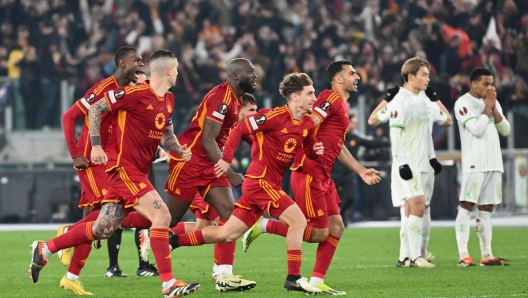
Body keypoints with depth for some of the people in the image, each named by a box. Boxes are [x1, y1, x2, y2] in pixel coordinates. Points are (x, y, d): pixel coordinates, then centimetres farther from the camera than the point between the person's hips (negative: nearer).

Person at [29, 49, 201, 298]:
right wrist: (96, 145, -16)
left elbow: (167, 134, 23)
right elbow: (95, 109, -10)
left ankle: (44, 250, 25)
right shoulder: (136, 93, -15)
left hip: (138, 172, 9)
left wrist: (179, 149, 1)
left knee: (102, 229, 10)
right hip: (123, 167, -9)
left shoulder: (168, 100, 11)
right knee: (162, 215, -17)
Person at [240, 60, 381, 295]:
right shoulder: (331, 98, -10)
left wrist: (360, 171, 29)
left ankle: (316, 282, 8)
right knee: (319, 233, -9)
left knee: (336, 228, 5)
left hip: (323, 177, 10)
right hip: (309, 175, -10)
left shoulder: (342, 106, 20)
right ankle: (263, 226, 2)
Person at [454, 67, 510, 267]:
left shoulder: (493, 103, 16)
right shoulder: (464, 103, -6)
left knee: (486, 209, 7)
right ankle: (463, 256, -11)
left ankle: (486, 255, 6)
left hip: (493, 163, 7)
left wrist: (494, 109, -1)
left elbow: (506, 130, 9)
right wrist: (487, 108, -6)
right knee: (467, 206, -9)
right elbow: (477, 129, -17)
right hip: (474, 163, -7)